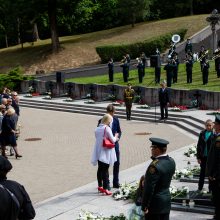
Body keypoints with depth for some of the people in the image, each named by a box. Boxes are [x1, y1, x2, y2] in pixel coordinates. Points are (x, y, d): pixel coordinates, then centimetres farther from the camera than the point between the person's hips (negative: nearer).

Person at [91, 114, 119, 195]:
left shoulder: (97, 129, 4)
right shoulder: (107, 128, -15)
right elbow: (112, 140, -14)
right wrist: (115, 137, 9)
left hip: (98, 152, 6)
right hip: (105, 153, -6)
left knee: (100, 169, 17)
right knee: (105, 170, -2)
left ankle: (100, 186, 27)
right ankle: (105, 188, 0)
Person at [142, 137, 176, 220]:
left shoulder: (155, 166, -25)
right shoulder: (171, 161, 1)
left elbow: (149, 188, -22)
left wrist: (145, 206, -13)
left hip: (155, 204, -8)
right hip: (167, 201, 8)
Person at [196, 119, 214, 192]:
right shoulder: (202, 133, 2)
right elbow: (198, 146, 5)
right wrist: (198, 157, 1)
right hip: (203, 156, 3)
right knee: (202, 172, 15)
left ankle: (211, 189, 20)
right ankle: (200, 188, 26)